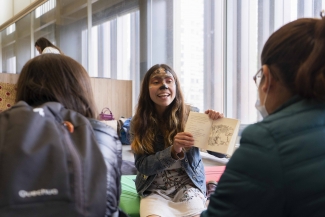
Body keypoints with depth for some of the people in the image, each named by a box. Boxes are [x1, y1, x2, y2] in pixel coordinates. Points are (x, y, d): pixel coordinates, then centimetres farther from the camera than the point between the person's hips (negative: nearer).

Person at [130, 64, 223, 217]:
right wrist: (173, 151, -27)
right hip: (154, 191, 0)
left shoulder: (190, 115, -5)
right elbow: (142, 165, -10)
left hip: (187, 187, 1)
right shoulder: (139, 122, -4)